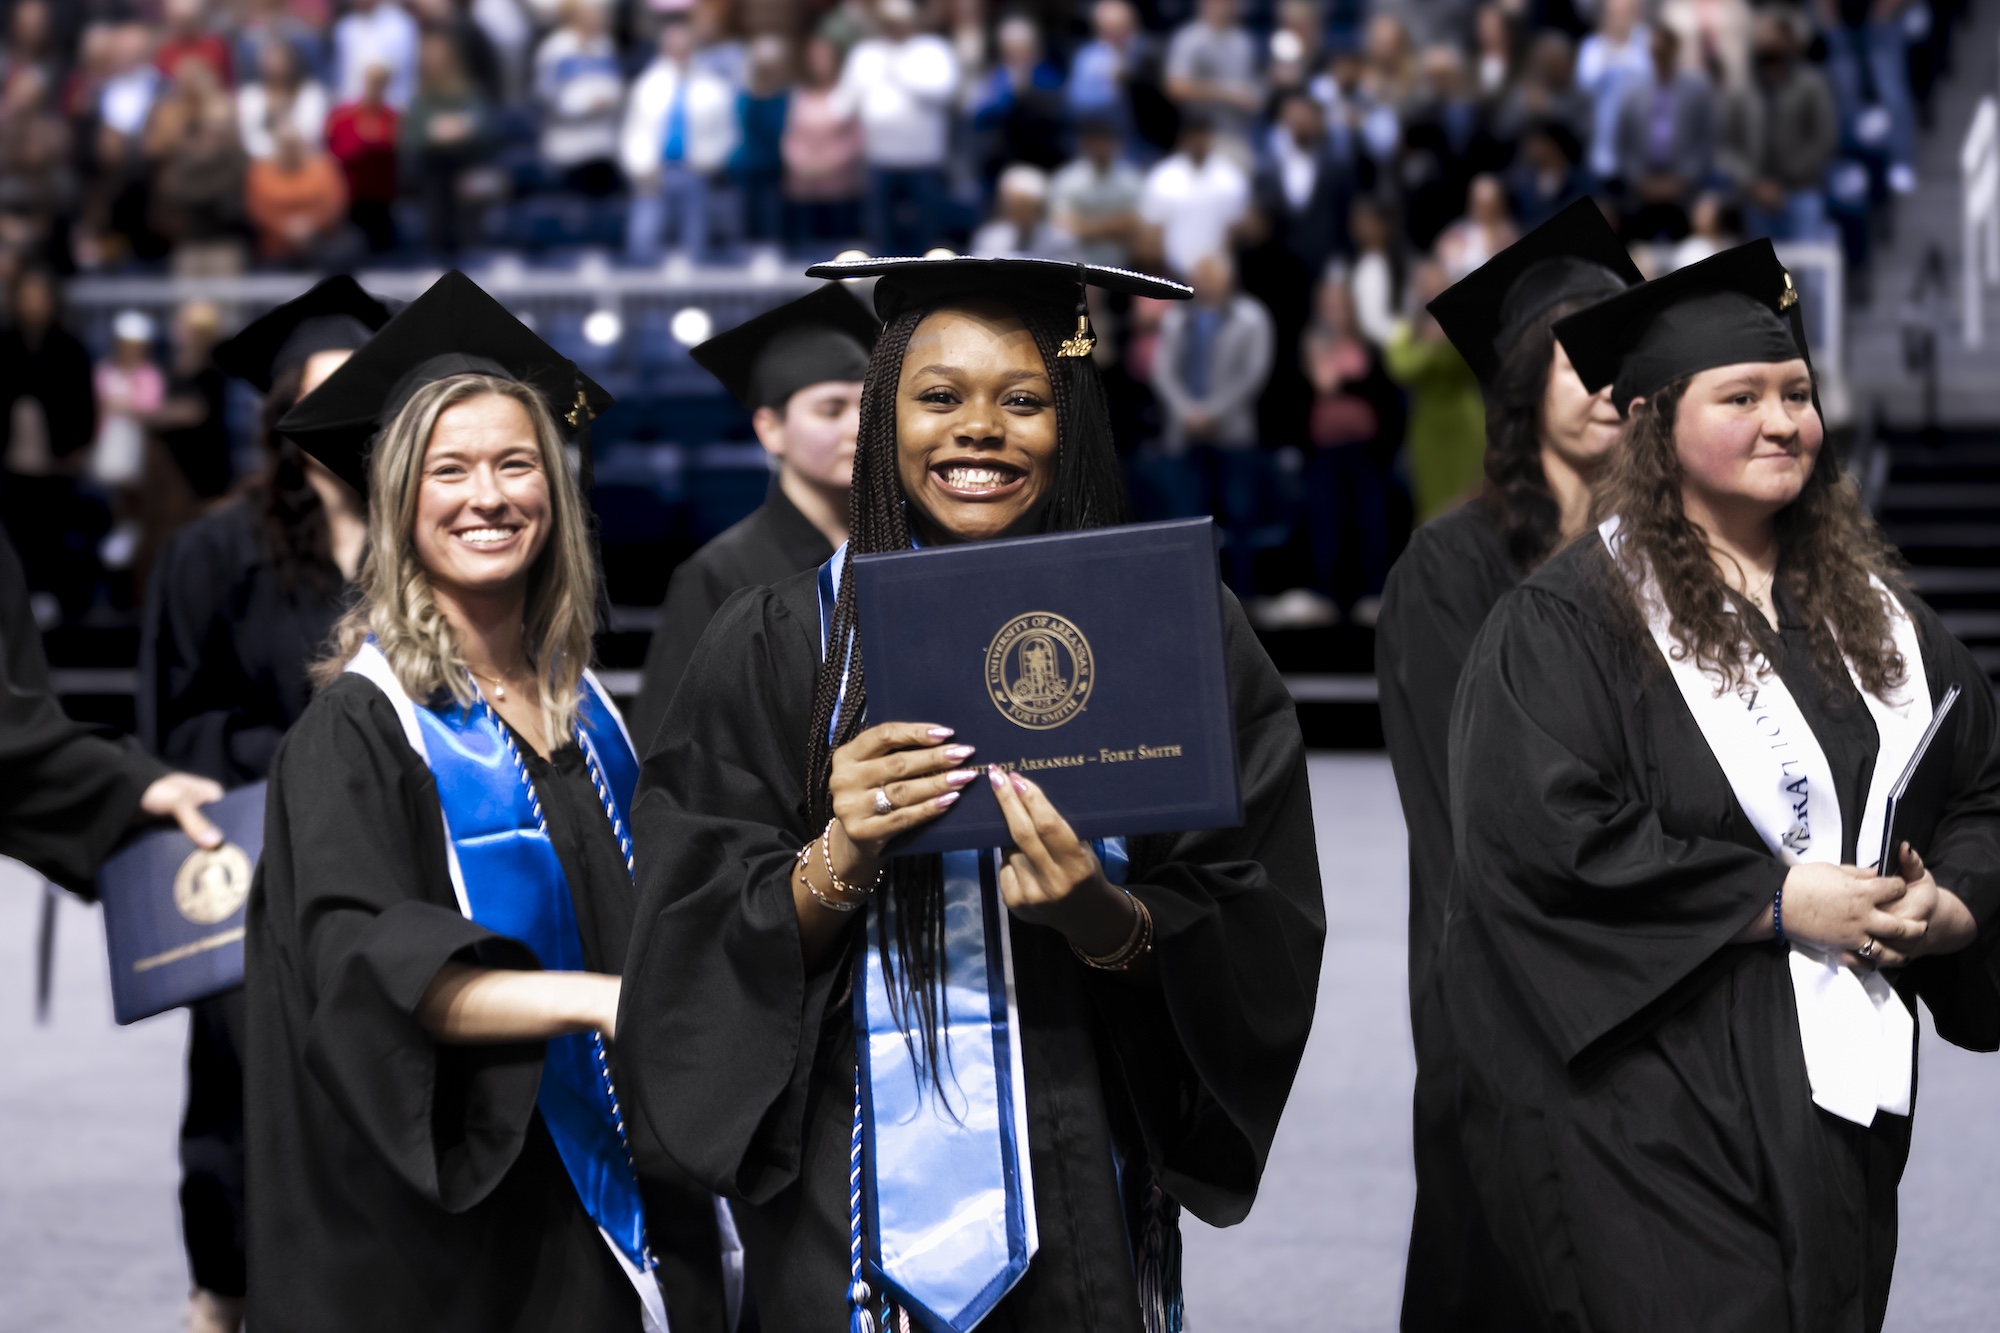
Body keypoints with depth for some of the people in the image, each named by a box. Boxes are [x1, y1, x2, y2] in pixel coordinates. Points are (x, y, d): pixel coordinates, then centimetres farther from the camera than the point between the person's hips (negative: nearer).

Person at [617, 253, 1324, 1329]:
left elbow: (1253, 951, -4)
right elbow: (701, 951, -4)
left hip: (1085, 1185, 1)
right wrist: (838, 862, -22)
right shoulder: (778, 644, -1)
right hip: (848, 1190, 0)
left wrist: (1100, 918, -22)